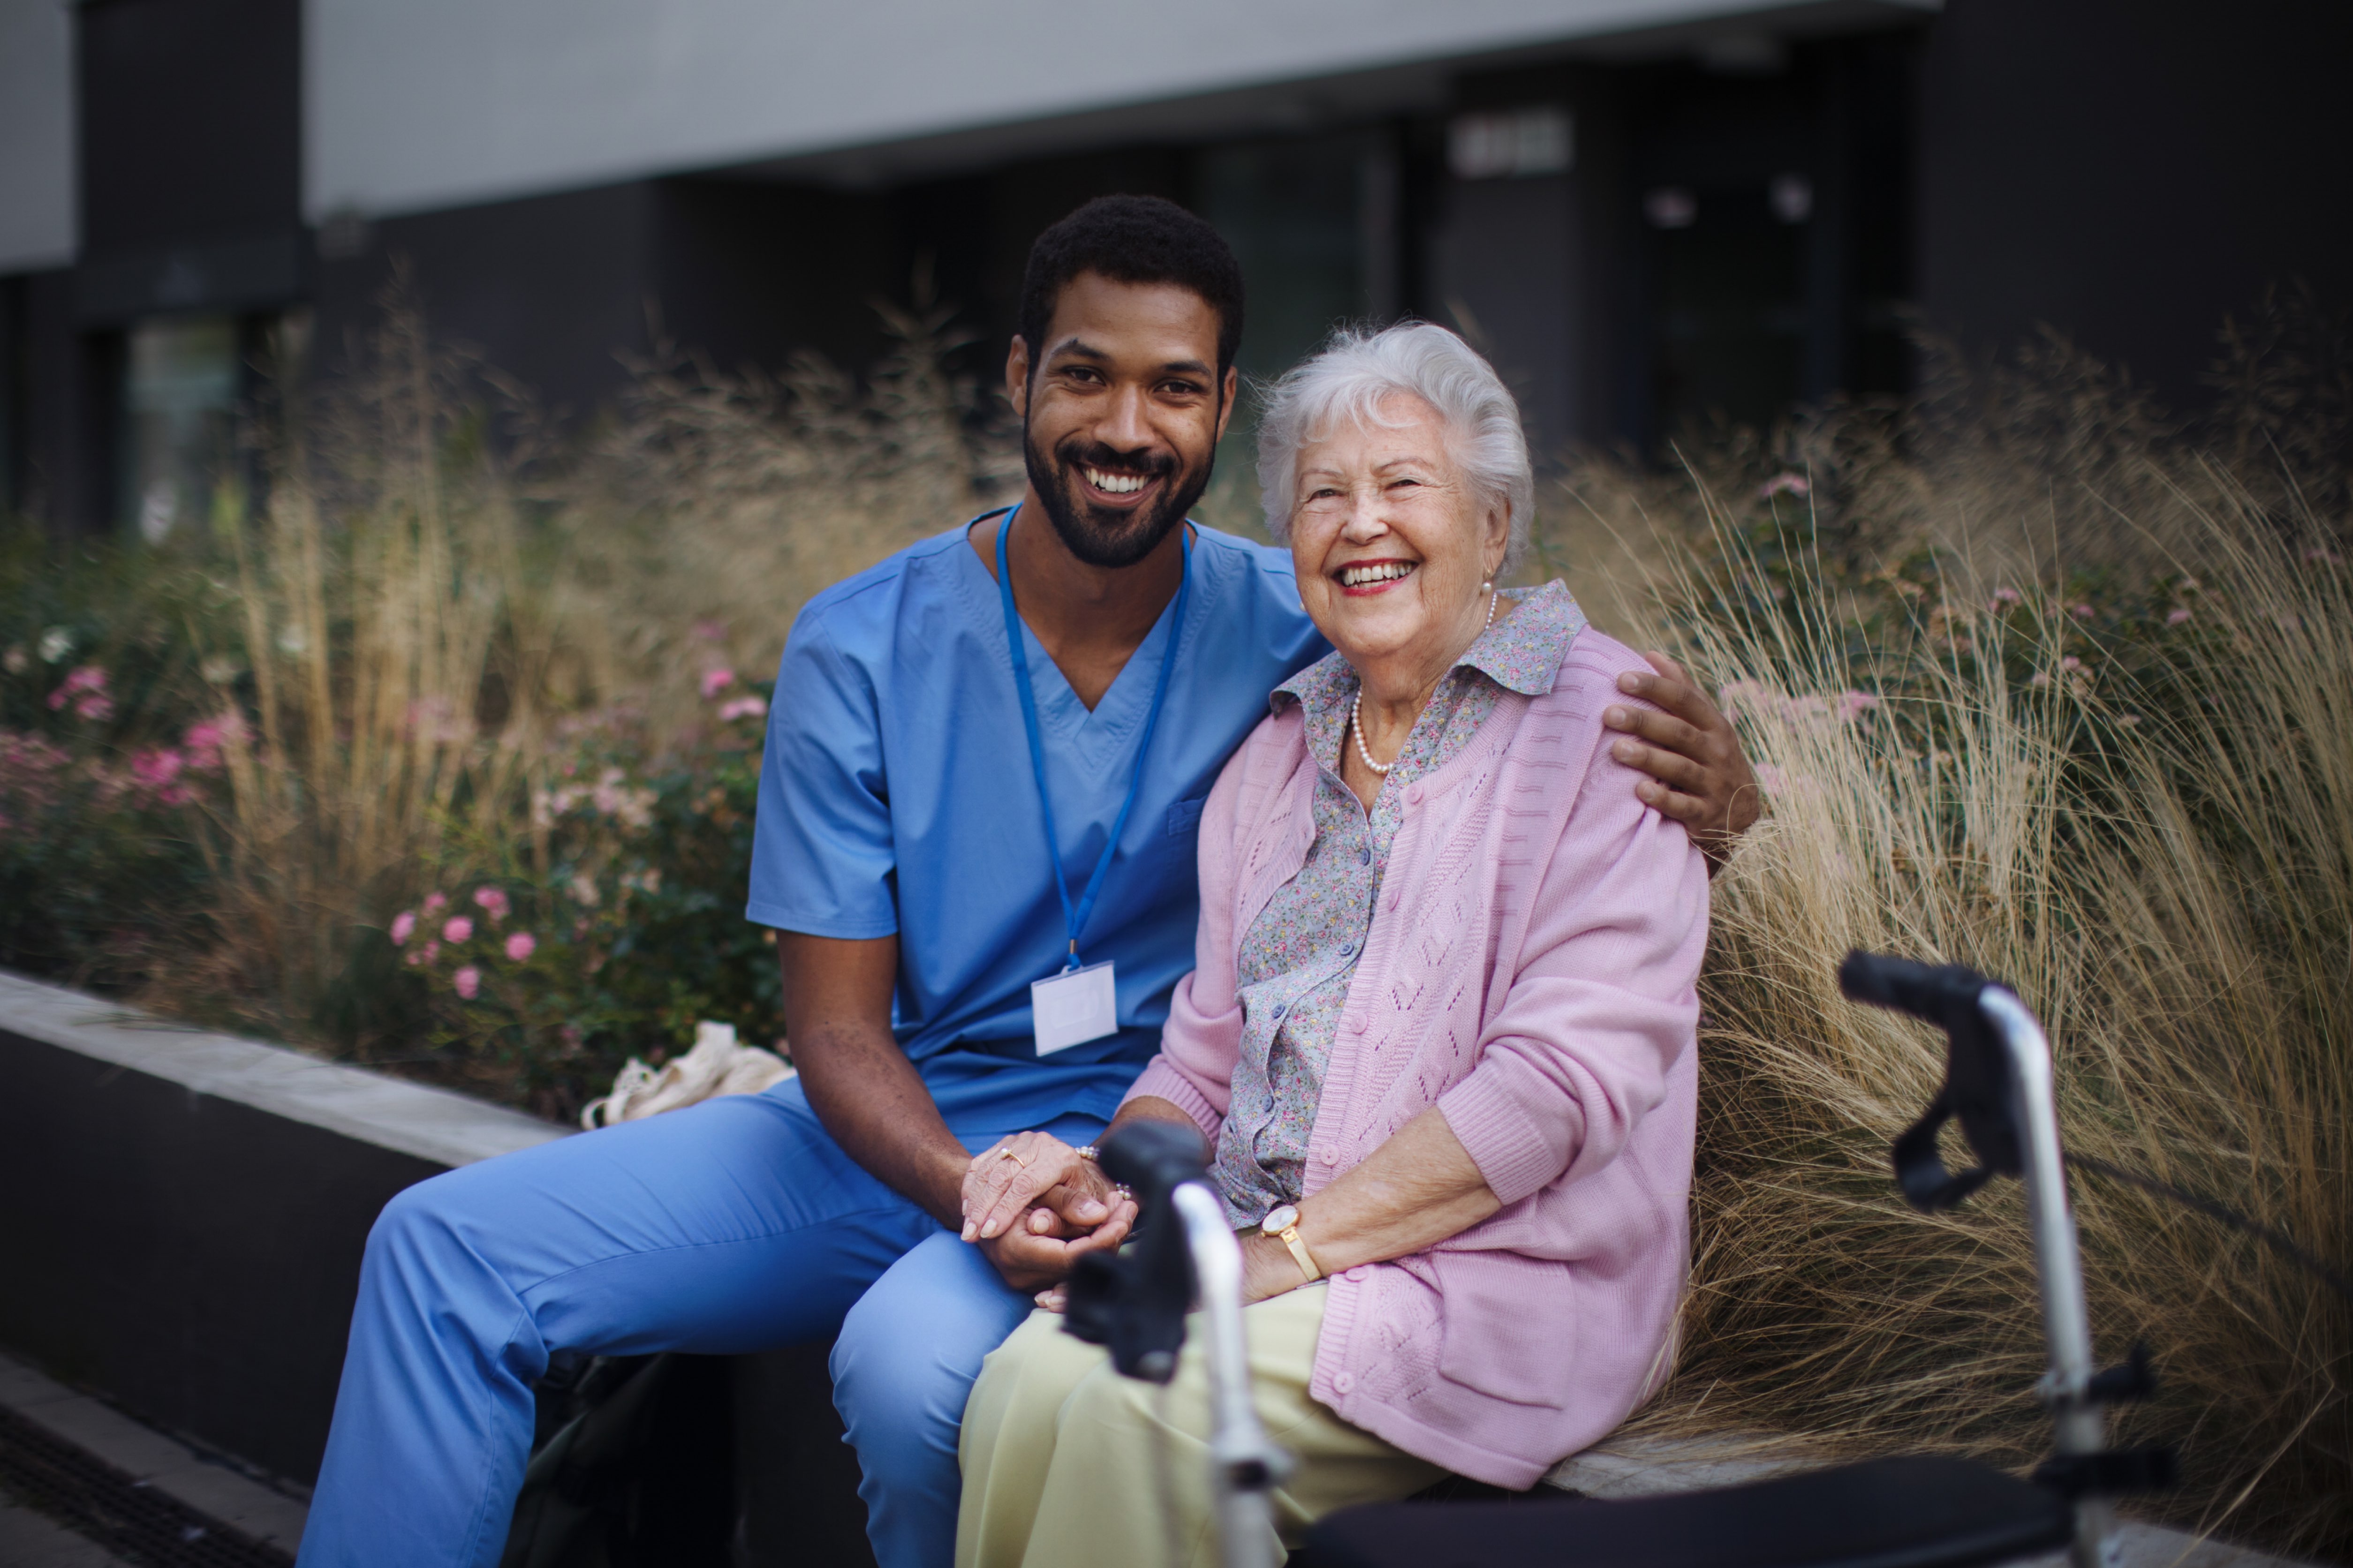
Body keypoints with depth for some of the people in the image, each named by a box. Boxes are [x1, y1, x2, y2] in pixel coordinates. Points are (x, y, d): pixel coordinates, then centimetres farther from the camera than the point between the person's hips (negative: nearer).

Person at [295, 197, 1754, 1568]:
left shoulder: (1299, 634, -7)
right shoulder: (861, 651, -5)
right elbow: (839, 1025, -5)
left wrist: (1702, 764, -27)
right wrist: (975, 1196, -26)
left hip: (1133, 1164, -3)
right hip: (894, 1143, 3)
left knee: (917, 1362, -35)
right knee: (444, 1248, -9)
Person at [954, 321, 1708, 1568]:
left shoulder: (1598, 728, -5)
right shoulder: (1280, 753, 18)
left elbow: (1568, 1078, -15)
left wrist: (1294, 1247, -17)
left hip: (1498, 1275, -5)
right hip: (1254, 1252, 6)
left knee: (1134, 1407, -29)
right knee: (1022, 1386, -24)